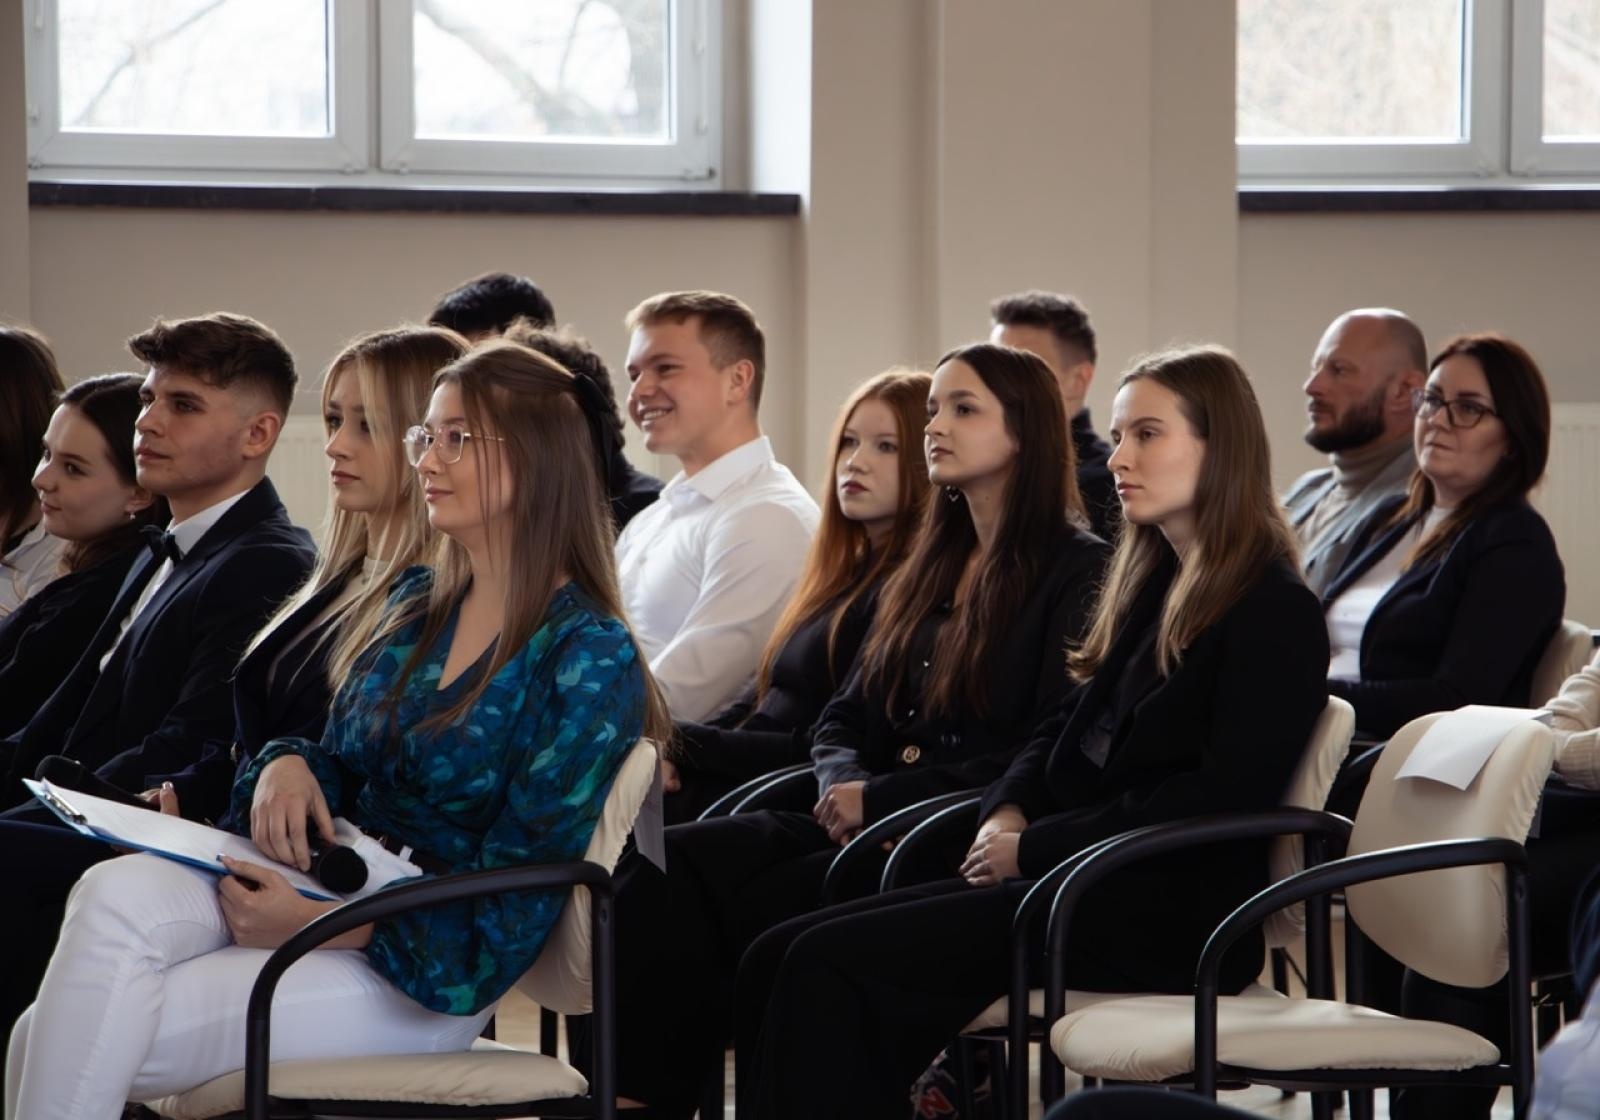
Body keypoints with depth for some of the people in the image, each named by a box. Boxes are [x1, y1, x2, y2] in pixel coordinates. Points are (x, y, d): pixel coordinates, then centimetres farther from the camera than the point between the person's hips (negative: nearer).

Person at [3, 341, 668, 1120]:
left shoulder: (589, 657, -8)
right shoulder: (417, 605, 15)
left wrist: (314, 922, -20)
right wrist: (287, 765, -6)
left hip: (428, 966, -7)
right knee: (114, 896, -27)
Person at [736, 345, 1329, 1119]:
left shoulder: (1275, 614, -7)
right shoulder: (1150, 587, 21)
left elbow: (1223, 796, -17)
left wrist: (1036, 849, -14)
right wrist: (1007, 811, 3)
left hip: (1167, 911, -9)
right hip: (1079, 881, 9)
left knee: (829, 966, -23)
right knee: (777, 960, -9)